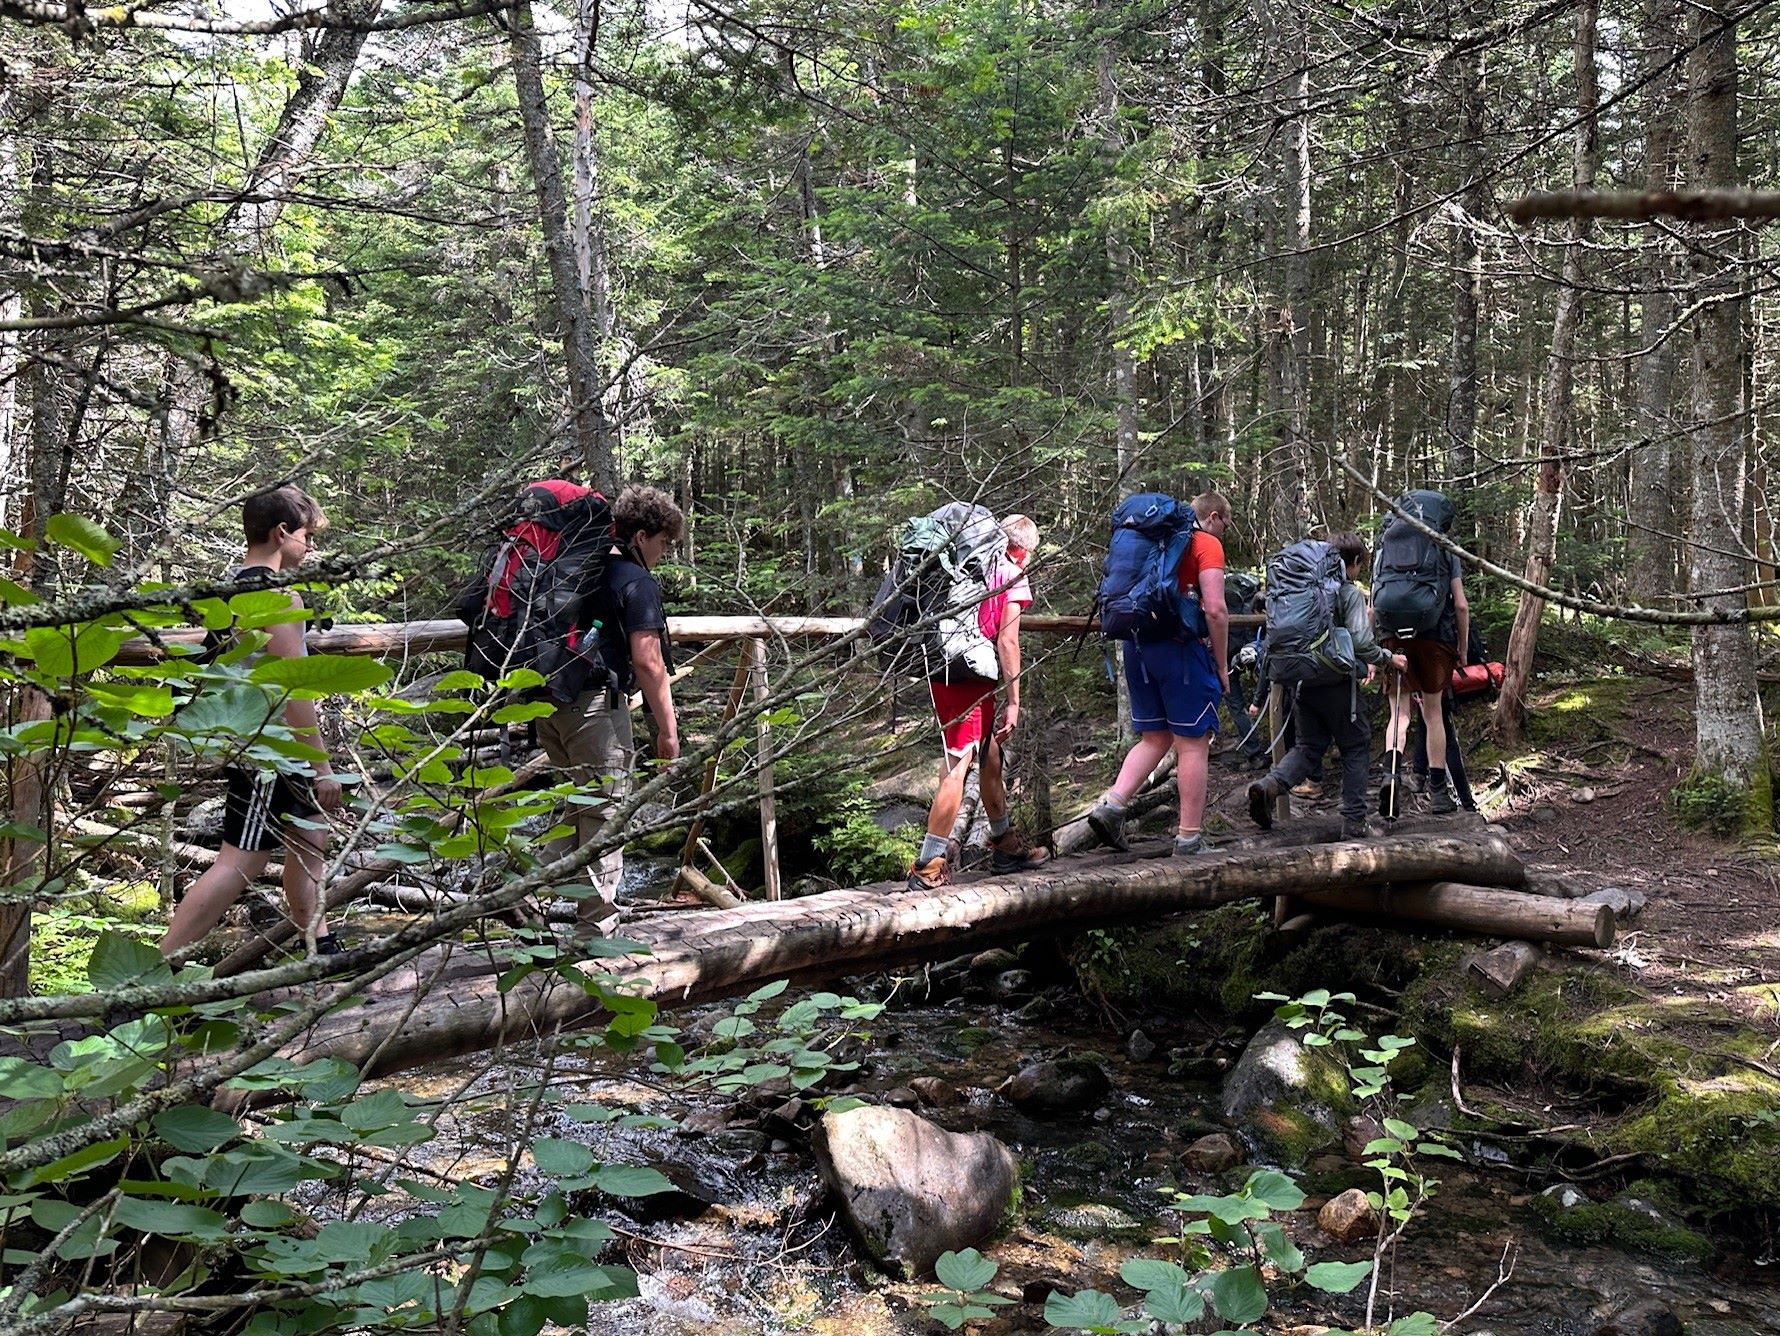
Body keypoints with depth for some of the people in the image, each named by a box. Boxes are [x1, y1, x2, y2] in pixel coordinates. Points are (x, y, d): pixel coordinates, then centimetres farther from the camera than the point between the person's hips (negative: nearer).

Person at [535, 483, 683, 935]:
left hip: (548, 702, 8)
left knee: (569, 806, 18)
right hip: (596, 703, -8)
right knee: (604, 813, -2)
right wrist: (667, 728, -8)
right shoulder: (637, 582, -6)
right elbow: (647, 662, -12)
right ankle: (595, 927, 0)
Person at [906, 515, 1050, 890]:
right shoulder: (1013, 577, 0)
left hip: (942, 671, 8)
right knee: (957, 767, -9)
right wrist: (1014, 702, -6)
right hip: (970, 678, -8)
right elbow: (1006, 641, -8)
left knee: (991, 758, 20)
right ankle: (928, 867, -13)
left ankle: (1005, 847, 34)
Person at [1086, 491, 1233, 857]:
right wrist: (1222, 666, -5)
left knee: (1154, 739, 15)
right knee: (1193, 743, 0)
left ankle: (1110, 805, -1)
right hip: (1181, 648, -7)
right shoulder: (1207, 544, -3)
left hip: (1137, 647, 7)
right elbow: (1215, 609, -12)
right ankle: (1189, 838, 2)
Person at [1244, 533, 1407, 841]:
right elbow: (1361, 642, -16)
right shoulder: (1350, 593, -7)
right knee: (1356, 747, 9)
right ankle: (1354, 821, 7)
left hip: (1302, 681, 5)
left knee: (1309, 745, 14)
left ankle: (1269, 784, -13)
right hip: (1336, 683, -5)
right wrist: (1388, 659, 2)